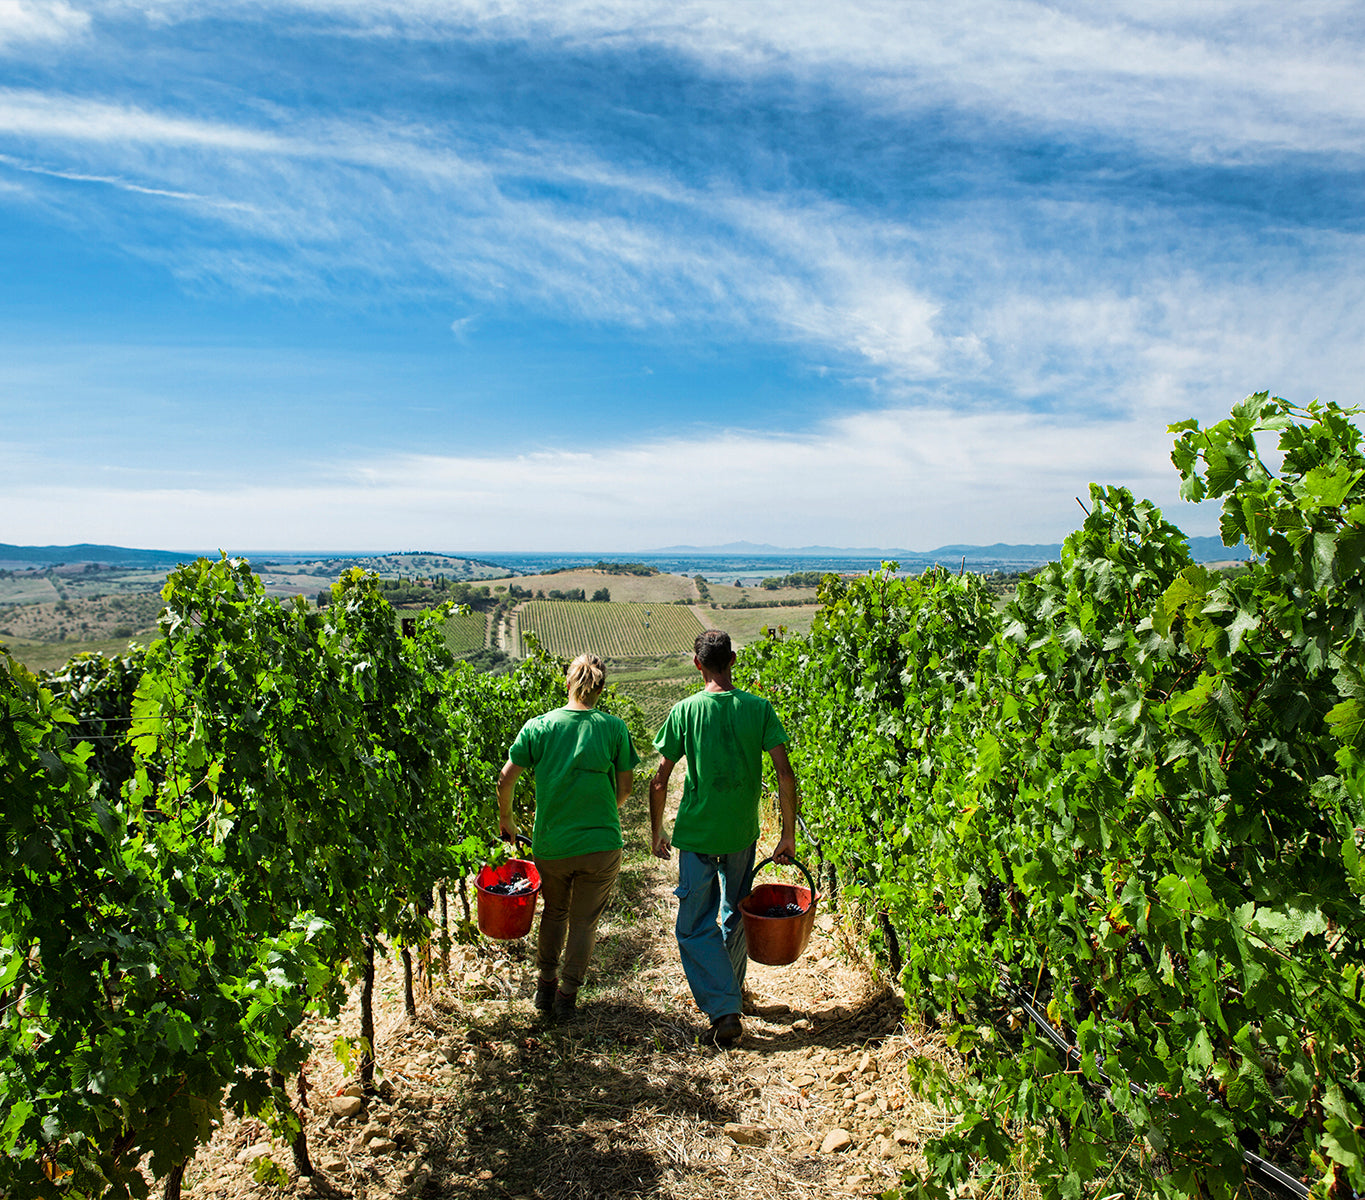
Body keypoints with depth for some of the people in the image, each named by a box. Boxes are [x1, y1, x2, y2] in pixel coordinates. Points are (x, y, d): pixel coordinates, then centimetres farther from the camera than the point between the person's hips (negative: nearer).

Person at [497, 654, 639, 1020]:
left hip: (550, 845, 1)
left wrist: (506, 818, 10)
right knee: (584, 921, 16)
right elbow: (625, 787, 0)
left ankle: (546, 985, 31)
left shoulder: (538, 726, -6)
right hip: (601, 844, -1)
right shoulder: (614, 728, -7)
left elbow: (506, 778, -6)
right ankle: (567, 996, 21)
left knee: (554, 912, 25)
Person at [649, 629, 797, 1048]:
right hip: (742, 833, 3)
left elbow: (659, 781, -6)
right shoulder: (759, 709, -5)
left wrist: (657, 832, 7)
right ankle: (732, 988, 40)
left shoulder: (685, 711, -9)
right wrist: (788, 835, -2)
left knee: (697, 927, 7)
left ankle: (723, 1010, -3)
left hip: (697, 835, -3)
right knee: (736, 915, 23)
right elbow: (785, 774, -10)